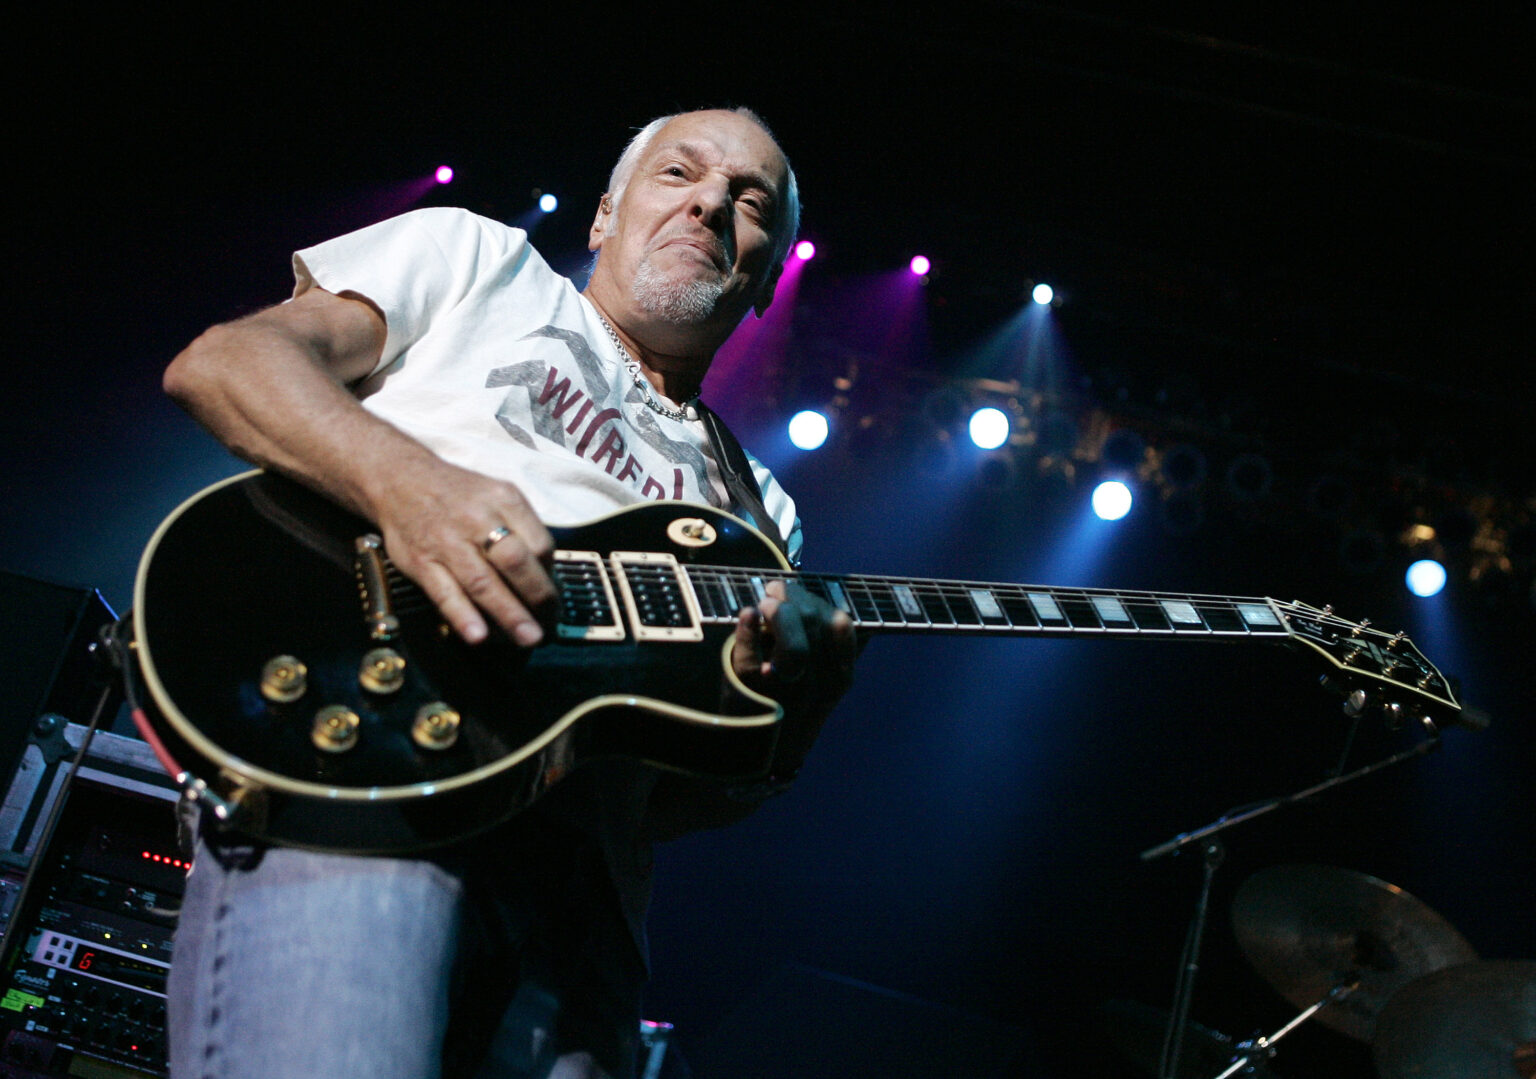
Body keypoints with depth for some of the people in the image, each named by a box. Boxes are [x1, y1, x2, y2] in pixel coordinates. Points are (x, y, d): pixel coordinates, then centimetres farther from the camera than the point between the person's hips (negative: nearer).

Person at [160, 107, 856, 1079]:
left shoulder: (754, 508, 27)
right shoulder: (477, 257, 20)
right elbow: (219, 360, 5)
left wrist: (778, 709, -3)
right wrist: (405, 477, -14)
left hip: (579, 870, 5)